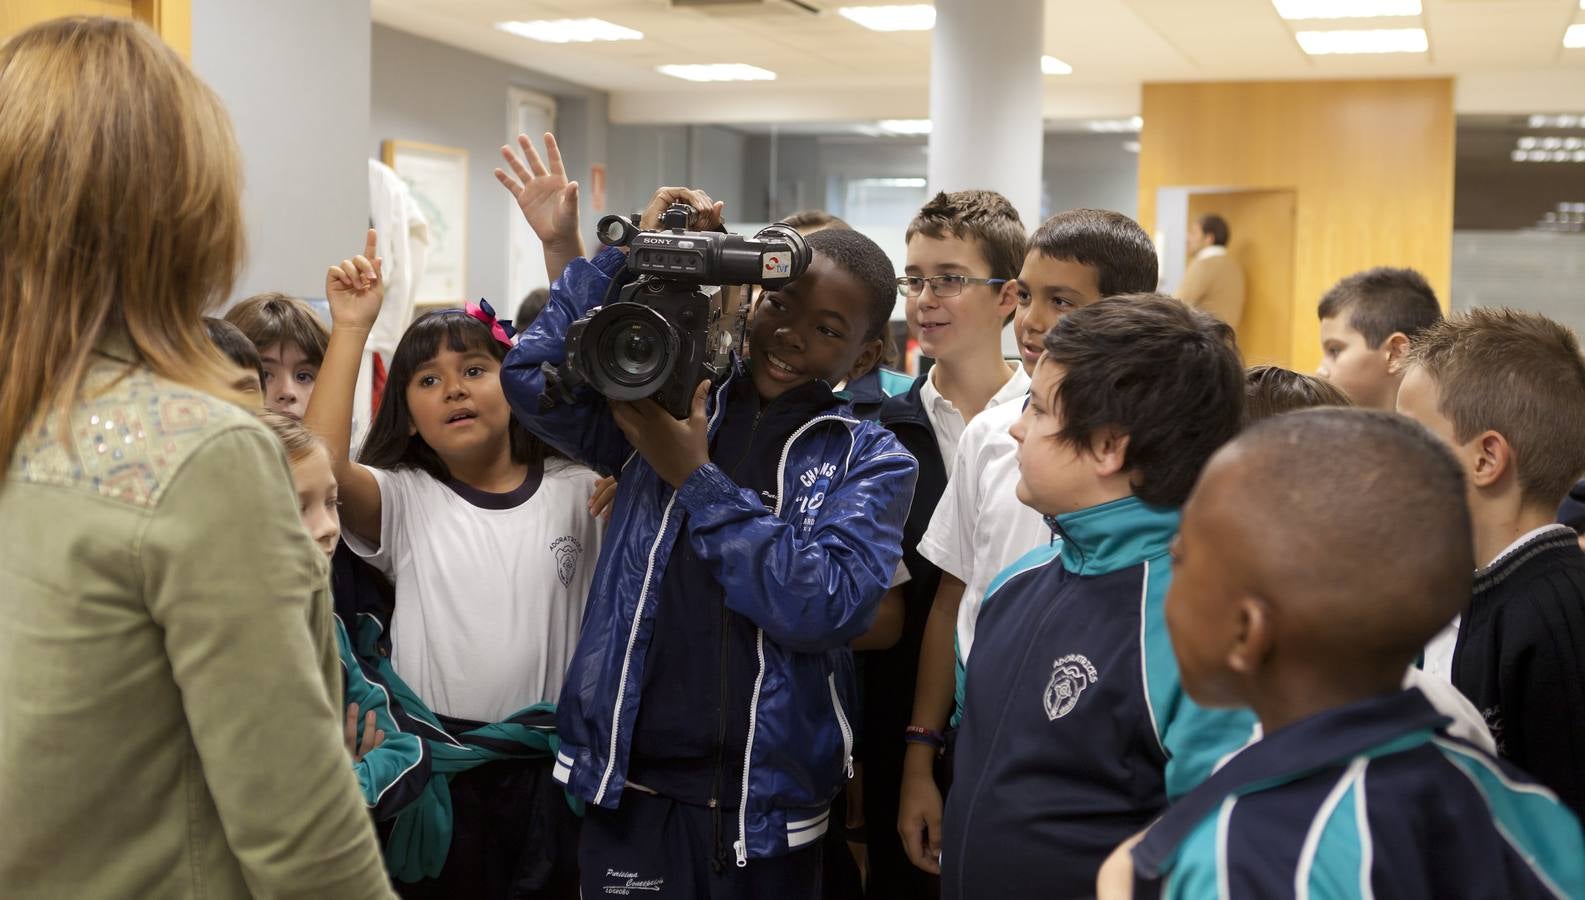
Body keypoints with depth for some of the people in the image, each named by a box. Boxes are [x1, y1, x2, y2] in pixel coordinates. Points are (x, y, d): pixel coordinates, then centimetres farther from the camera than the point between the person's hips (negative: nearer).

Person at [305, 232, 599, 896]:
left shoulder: (574, 489, 3)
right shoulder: (402, 500, 1)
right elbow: (318, 466, -17)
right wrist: (350, 328, -15)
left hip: (547, 772, 1)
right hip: (435, 773, 0)